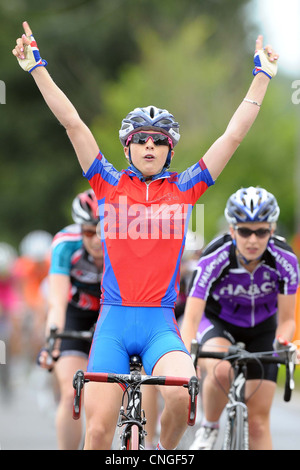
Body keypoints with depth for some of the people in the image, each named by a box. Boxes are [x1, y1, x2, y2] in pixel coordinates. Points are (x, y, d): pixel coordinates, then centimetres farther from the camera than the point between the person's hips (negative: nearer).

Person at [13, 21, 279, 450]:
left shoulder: (184, 189, 8)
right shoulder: (109, 184, 8)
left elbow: (234, 135, 8)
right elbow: (73, 123, 3)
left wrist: (262, 78, 8)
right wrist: (37, 69, -1)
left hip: (160, 323, 0)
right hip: (114, 321, 0)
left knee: (182, 395, -28)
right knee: (99, 430, -7)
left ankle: (165, 451, 2)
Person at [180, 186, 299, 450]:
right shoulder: (214, 258, -31)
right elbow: (191, 317, -36)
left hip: (262, 329, 2)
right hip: (218, 322, -2)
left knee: (258, 421, -4)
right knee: (221, 370, -36)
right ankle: (209, 428, -9)